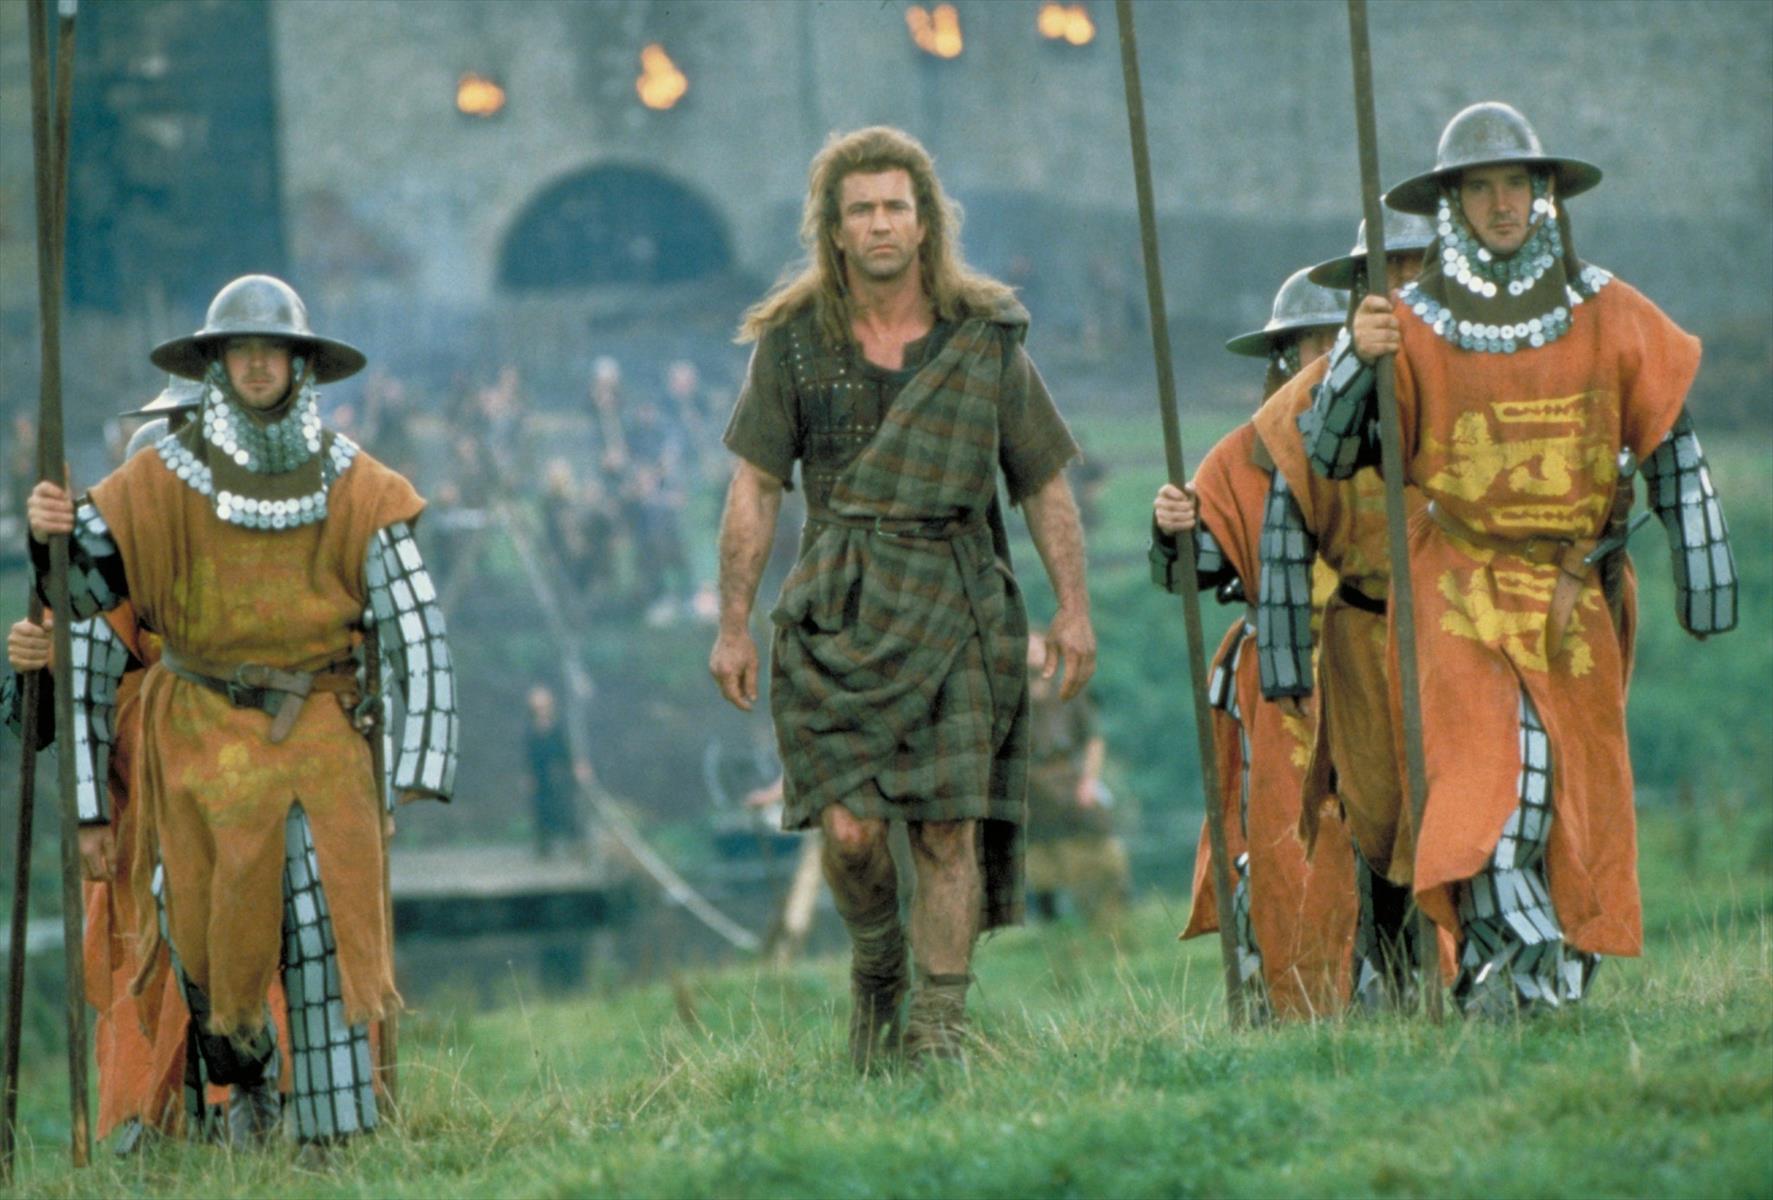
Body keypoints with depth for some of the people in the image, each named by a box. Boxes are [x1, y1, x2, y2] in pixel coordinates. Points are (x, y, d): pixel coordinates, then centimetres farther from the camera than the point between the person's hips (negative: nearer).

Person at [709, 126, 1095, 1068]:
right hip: (837, 612, 0)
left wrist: (1074, 609, 2)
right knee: (850, 830, -10)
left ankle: (939, 1026, 1)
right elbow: (756, 489, 6)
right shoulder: (793, 342, 4)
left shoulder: (985, 338, 4)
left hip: (956, 612, 0)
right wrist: (733, 624, 2)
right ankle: (876, 969, 19)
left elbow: (1045, 484, 9)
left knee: (950, 830, -7)